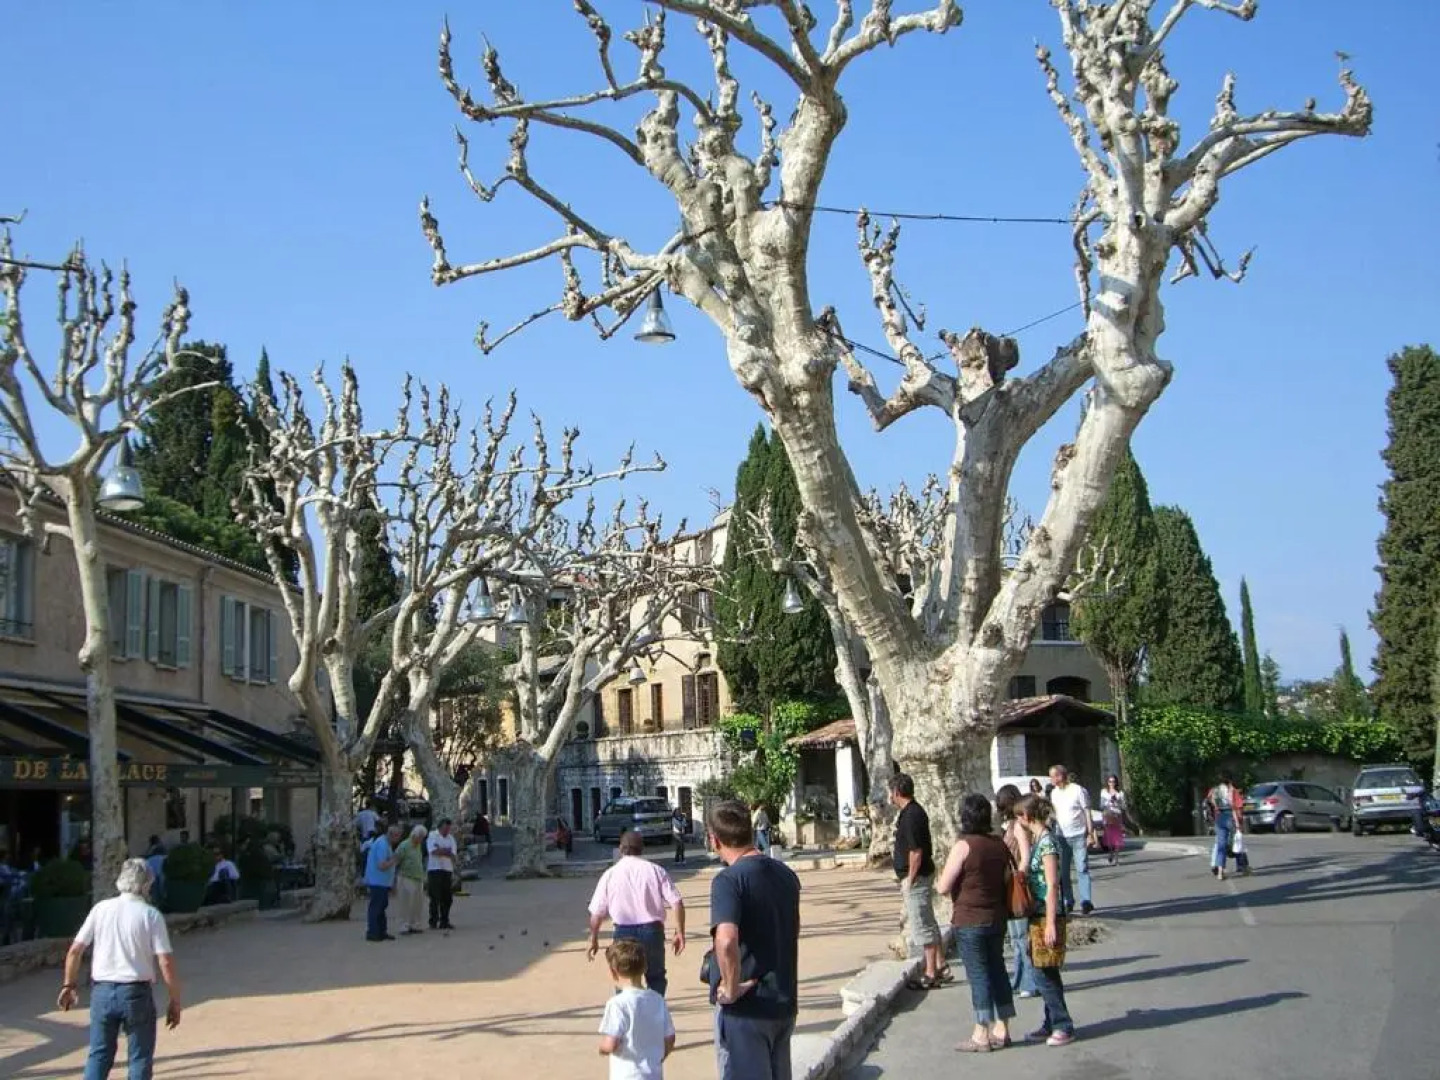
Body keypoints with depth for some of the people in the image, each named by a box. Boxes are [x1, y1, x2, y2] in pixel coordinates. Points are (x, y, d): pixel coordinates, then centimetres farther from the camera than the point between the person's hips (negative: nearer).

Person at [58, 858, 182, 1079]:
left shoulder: (101, 909, 3)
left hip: (102, 991, 3)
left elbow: (75, 950, 4)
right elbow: (166, 963, -10)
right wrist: (175, 1001, -1)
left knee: (99, 1054, 14)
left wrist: (69, 984, 18)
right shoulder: (151, 915, -6)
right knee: (140, 1058, 10)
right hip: (136, 993, -3)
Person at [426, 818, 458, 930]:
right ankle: (433, 922, -1)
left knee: (447, 898, 5)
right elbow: (434, 851, -15)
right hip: (435, 870, -5)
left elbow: (452, 855, 1)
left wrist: (440, 850, -11)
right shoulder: (432, 836, -1)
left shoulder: (451, 838, 13)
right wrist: (446, 850, -6)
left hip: (448, 870, 5)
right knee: (435, 898, -5)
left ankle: (444, 922, 13)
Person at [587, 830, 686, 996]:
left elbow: (597, 913, 1)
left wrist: (594, 939, 14)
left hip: (624, 933, 0)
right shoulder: (656, 871, 0)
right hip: (652, 930, 0)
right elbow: (677, 903, -6)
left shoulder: (610, 875, 0)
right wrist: (680, 933, 1)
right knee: (656, 978, 18)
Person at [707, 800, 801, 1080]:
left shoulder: (729, 880, -18)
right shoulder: (786, 875, 7)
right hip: (784, 1004, 7)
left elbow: (726, 941, -34)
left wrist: (731, 990, -21)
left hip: (745, 1008, -7)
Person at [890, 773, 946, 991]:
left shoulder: (910, 815, -20)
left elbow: (916, 851, -24)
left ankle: (931, 975, 2)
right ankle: (937, 969, 24)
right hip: (922, 876, 10)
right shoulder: (914, 811, 12)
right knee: (928, 924, 16)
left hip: (917, 878, -10)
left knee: (922, 927, -4)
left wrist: (909, 880, -18)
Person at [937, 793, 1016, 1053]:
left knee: (978, 974, -1)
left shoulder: (964, 845, -17)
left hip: (970, 920, -6)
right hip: (997, 917, 6)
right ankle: (1001, 1029, 21)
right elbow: (1008, 880, 15)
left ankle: (981, 1036, 5)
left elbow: (944, 887, -15)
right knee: (997, 970, 15)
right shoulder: (1000, 844, 4)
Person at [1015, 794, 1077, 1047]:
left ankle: (1064, 1027, 1)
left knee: (1044, 975, -5)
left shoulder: (1046, 841, -17)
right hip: (1038, 915, 9)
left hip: (1047, 916, -9)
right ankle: (1052, 1024, 23)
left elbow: (1052, 886, -19)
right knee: (1046, 973, 14)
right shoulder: (1038, 840, 11)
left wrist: (1051, 924, -20)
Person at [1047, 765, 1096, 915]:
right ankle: (1068, 902, 13)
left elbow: (1087, 813, -5)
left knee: (1082, 869, -8)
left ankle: (1085, 901, -10)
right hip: (1061, 837, 5)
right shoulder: (1054, 793, 10)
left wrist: (1090, 833, -10)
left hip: (1079, 835, -5)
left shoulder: (1078, 790, -7)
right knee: (1063, 871, 6)